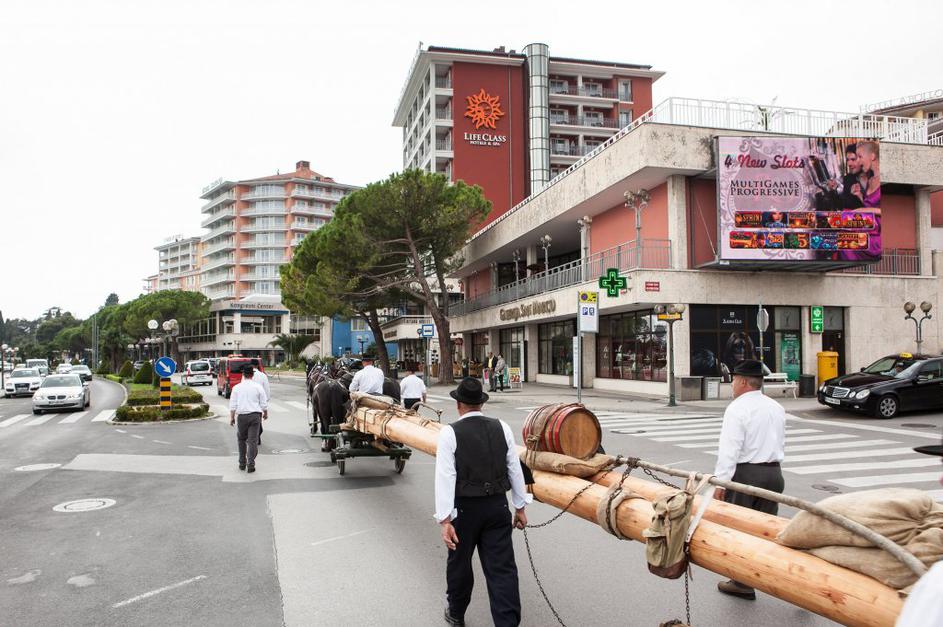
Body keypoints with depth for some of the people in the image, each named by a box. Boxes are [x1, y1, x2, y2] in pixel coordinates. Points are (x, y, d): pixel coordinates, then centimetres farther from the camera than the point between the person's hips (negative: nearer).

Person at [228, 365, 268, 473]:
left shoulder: (236, 387, 2)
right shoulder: (258, 387, 3)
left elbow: (233, 405, 1)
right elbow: (264, 404, 6)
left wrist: (232, 417, 8)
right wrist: (265, 414, 22)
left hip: (242, 416, 0)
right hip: (255, 415, 0)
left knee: (241, 439, 16)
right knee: (253, 440, 1)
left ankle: (242, 463, 19)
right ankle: (251, 465, -1)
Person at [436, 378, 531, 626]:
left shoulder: (449, 433, -11)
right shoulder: (501, 428, -1)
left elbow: (445, 478, -16)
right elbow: (515, 470, 3)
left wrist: (445, 520, -14)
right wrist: (520, 507, 13)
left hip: (465, 508, -2)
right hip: (498, 506, 2)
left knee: (459, 563, 19)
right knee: (502, 568, 5)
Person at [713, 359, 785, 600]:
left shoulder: (737, 409, -14)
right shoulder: (777, 408, 11)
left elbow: (729, 450, -18)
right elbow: (781, 443, 19)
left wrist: (721, 482, -16)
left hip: (745, 474, -7)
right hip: (774, 472, 7)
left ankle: (743, 583, 16)